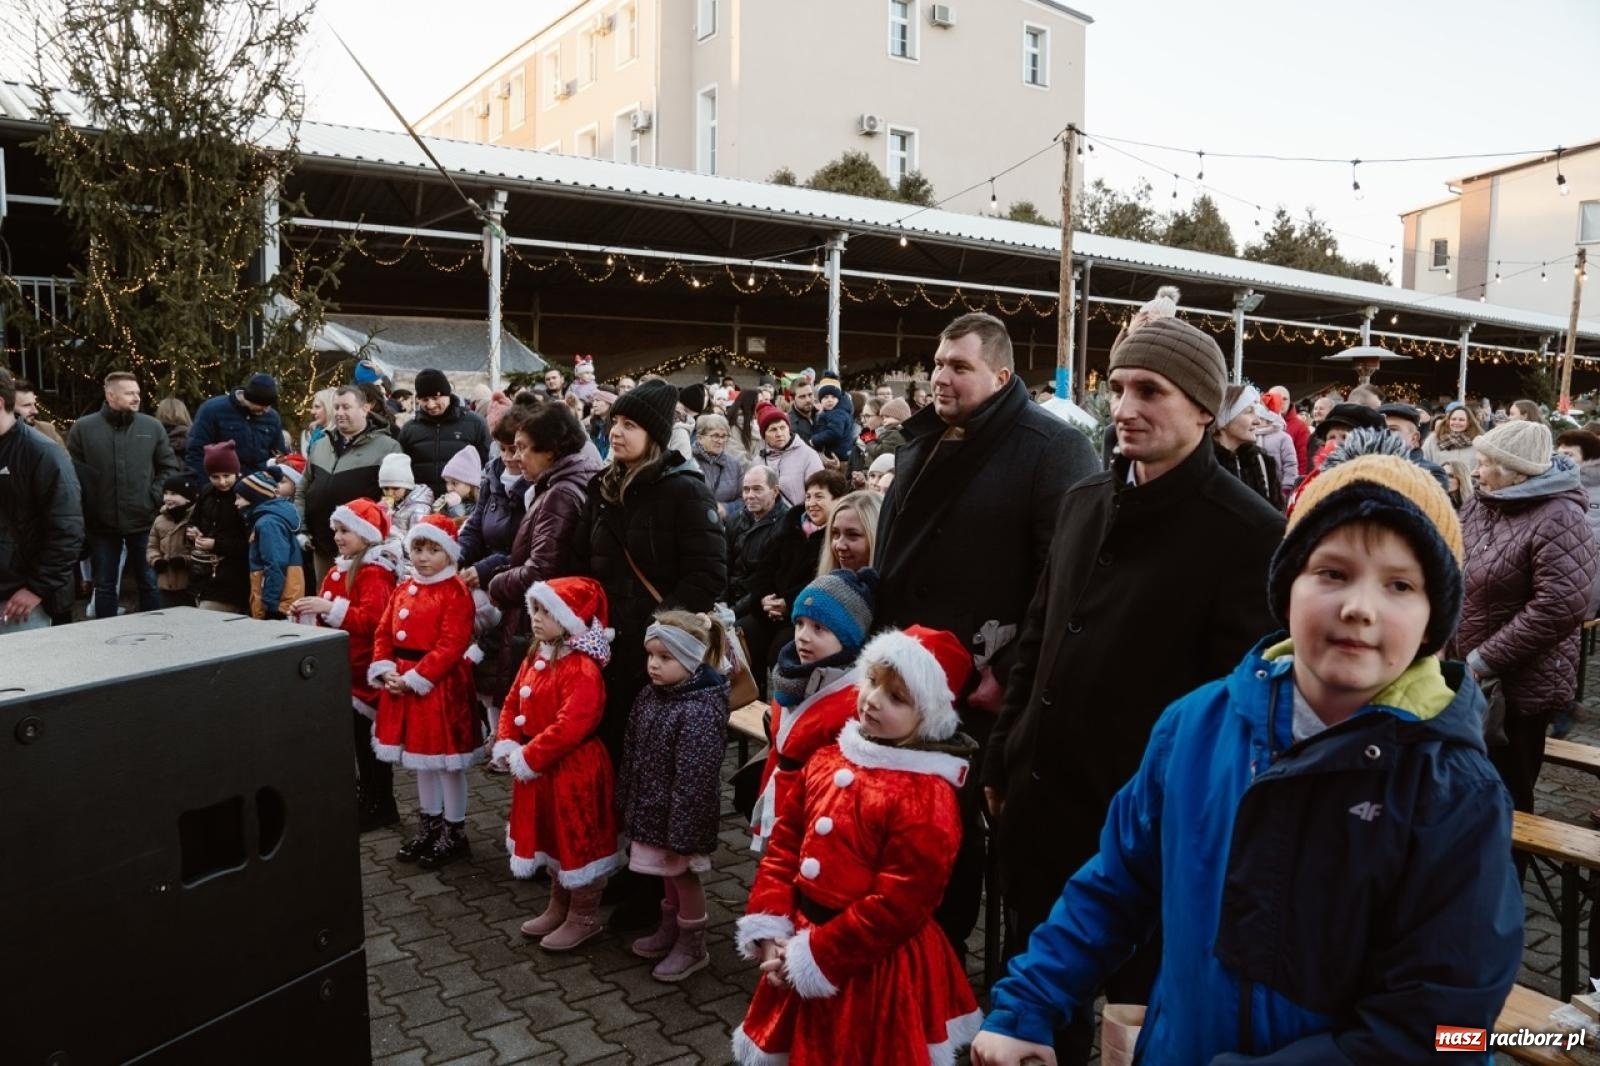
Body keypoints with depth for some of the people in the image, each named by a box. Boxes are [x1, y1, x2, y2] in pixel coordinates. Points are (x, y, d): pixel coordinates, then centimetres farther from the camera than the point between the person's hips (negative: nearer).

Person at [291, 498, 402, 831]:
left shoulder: (375, 573, -15)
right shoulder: (340, 569, 13)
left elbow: (371, 620, -29)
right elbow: (330, 617, 23)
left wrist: (330, 607, -35)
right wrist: (310, 612, 4)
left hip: (363, 669, -9)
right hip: (341, 666, 9)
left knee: (367, 737, 0)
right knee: (356, 736, 14)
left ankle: (379, 805, 11)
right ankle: (368, 800, 24)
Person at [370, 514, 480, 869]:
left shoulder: (456, 593, -13)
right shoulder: (403, 589, 10)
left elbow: (451, 646, -19)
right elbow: (383, 633, 10)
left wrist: (415, 678, -21)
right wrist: (385, 671, -7)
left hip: (441, 686, -7)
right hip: (402, 684, 8)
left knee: (446, 761, 2)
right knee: (420, 758, 18)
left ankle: (454, 834, 16)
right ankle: (429, 826, 33)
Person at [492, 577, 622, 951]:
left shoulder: (582, 668, -24)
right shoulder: (536, 657, 6)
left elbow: (570, 726, -30)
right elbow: (512, 704, 12)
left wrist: (528, 758, -23)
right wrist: (506, 746, -3)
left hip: (574, 770, -9)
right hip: (541, 770, 9)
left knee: (578, 842, 6)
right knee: (554, 839, 23)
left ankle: (584, 919, 22)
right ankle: (558, 908, 41)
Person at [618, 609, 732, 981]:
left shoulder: (700, 711, -27)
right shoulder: (649, 695, -1)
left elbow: (694, 779, -26)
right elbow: (631, 753, 9)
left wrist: (681, 831, -23)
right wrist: (627, 804, 13)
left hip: (680, 811, -8)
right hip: (653, 807, 8)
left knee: (685, 875, 11)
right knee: (667, 873, 24)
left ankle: (692, 946, 29)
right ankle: (669, 931, 44)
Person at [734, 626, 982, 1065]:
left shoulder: (926, 797, -22)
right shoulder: (828, 758, 0)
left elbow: (897, 905, -22)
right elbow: (785, 843, 5)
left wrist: (812, 957, -18)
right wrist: (769, 930, -5)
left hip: (875, 969, -7)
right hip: (799, 946, 7)